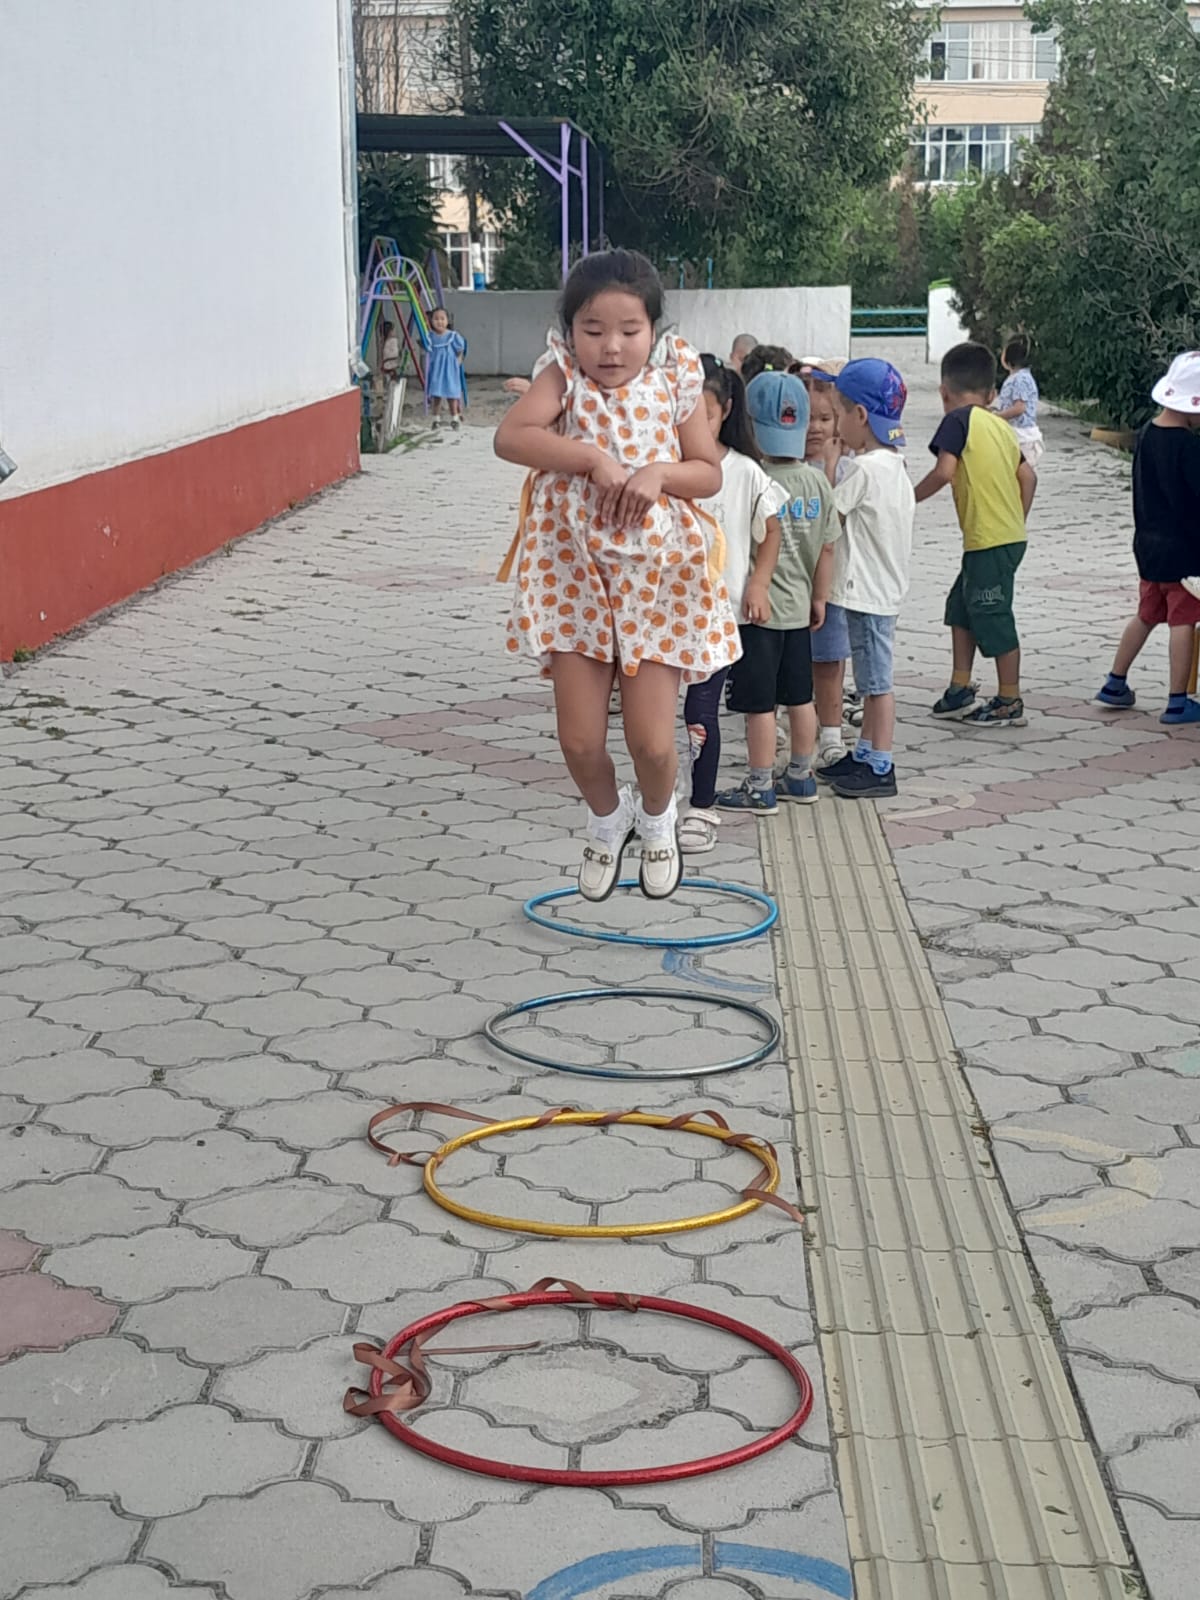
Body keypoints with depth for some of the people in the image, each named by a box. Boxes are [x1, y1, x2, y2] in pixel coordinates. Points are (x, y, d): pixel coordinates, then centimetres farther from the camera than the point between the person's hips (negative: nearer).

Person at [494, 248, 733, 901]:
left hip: (657, 575, 0)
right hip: (574, 572, 0)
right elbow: (510, 436, -20)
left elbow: (709, 473, 5)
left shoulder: (674, 383, -1)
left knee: (651, 741, -3)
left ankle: (657, 819, 31)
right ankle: (607, 818, 34)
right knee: (579, 740, 1)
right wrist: (595, 459, -25)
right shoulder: (563, 376, -4)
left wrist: (660, 473, -15)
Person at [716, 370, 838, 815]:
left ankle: (760, 788, 8)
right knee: (800, 697, 16)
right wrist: (819, 598, 16)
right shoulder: (816, 482, 0)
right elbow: (827, 547, 6)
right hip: (798, 607, 6)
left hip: (758, 608, -6)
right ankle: (801, 778, 26)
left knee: (759, 704, 1)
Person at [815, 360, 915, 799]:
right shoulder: (893, 462, 9)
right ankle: (865, 755, 27)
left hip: (868, 593, -9)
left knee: (876, 681, -3)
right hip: (882, 587, 9)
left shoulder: (864, 469, -19)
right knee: (871, 680, 17)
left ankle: (881, 769, 3)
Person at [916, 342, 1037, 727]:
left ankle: (1010, 702, 8)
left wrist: (912, 497, -5)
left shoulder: (958, 420, -8)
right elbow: (1027, 476, 12)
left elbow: (945, 472, -19)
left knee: (993, 616, 0)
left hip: (989, 541, -8)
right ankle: (960, 689, 21)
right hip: (1010, 534, 8)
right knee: (962, 605, 18)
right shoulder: (1001, 427, 13)